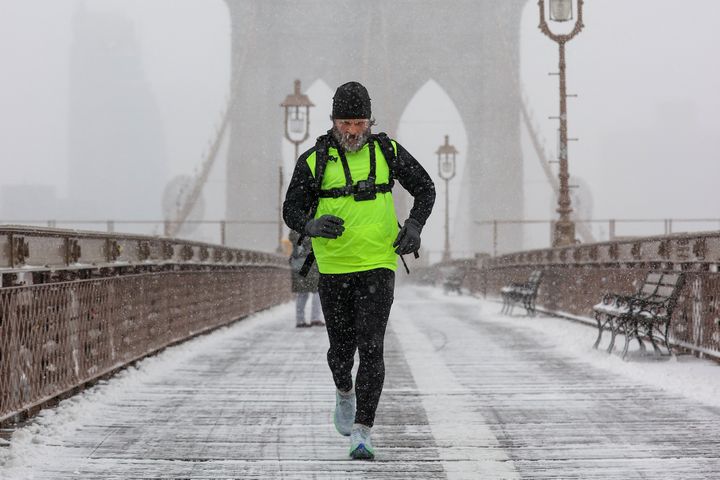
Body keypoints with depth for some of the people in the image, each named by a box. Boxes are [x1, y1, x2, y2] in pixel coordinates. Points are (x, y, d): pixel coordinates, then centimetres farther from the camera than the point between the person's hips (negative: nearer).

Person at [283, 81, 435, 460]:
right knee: (342, 347, 12)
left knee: (371, 348, -12)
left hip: (378, 264, -1)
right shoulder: (314, 160, -4)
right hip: (333, 268, 1)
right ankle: (345, 393, 46)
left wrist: (414, 225, -4)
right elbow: (292, 210, 0)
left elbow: (425, 189, 13)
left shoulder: (387, 152, 0)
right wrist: (313, 225, -23)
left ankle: (361, 431, -12)